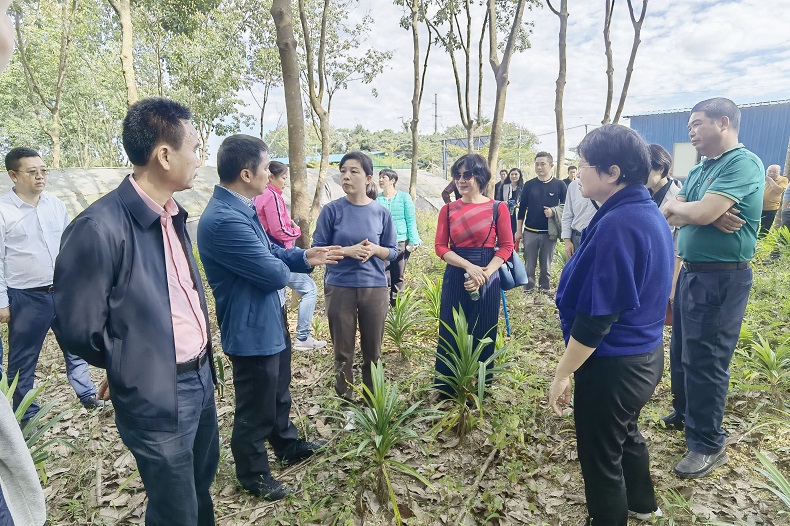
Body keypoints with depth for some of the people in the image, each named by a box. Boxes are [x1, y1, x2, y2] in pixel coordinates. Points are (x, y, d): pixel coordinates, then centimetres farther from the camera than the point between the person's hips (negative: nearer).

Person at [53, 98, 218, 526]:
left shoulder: (172, 215, 3)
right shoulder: (99, 229, -23)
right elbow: (78, 329, -17)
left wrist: (201, 361, 8)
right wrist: (136, 367, -2)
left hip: (201, 378, 7)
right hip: (159, 397, -7)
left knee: (201, 487, 27)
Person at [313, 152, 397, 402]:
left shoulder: (381, 213, 0)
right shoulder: (332, 210, -5)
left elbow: (392, 252, 5)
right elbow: (318, 249, -3)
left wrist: (375, 249, -15)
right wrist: (347, 251, -17)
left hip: (375, 288, 1)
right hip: (339, 288, -1)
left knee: (372, 350, 12)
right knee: (343, 351, 10)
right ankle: (345, 401, 28)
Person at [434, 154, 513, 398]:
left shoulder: (497, 208, -3)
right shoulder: (448, 209, 3)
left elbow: (506, 247, -3)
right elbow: (440, 246, -2)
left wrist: (484, 274, -16)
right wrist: (469, 266, -16)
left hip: (487, 279, -2)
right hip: (455, 278, 2)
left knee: (482, 336, 9)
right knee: (450, 335, 9)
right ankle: (447, 389, 27)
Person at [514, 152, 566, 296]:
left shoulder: (559, 185, -1)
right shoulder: (529, 185, 3)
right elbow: (522, 208, 6)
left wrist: (553, 211, -15)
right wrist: (518, 230, 5)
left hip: (549, 232, -1)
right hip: (530, 231, 1)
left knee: (546, 264, 9)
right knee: (529, 264, 7)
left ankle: (544, 288, 23)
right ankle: (528, 288, 17)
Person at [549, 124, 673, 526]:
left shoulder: (616, 225, -27)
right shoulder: (651, 214, 3)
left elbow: (595, 317, -26)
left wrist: (562, 374, -17)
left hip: (612, 364, -10)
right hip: (646, 354, 10)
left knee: (600, 456, 11)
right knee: (625, 431, 32)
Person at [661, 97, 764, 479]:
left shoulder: (743, 163, -15)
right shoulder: (699, 171, 13)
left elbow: (701, 213, -26)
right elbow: (671, 217, 2)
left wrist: (677, 207, -4)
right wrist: (708, 215, -16)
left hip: (721, 278, -9)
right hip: (690, 273, 9)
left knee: (705, 361, -1)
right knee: (681, 351, 20)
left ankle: (708, 444, 14)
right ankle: (683, 413, 40)